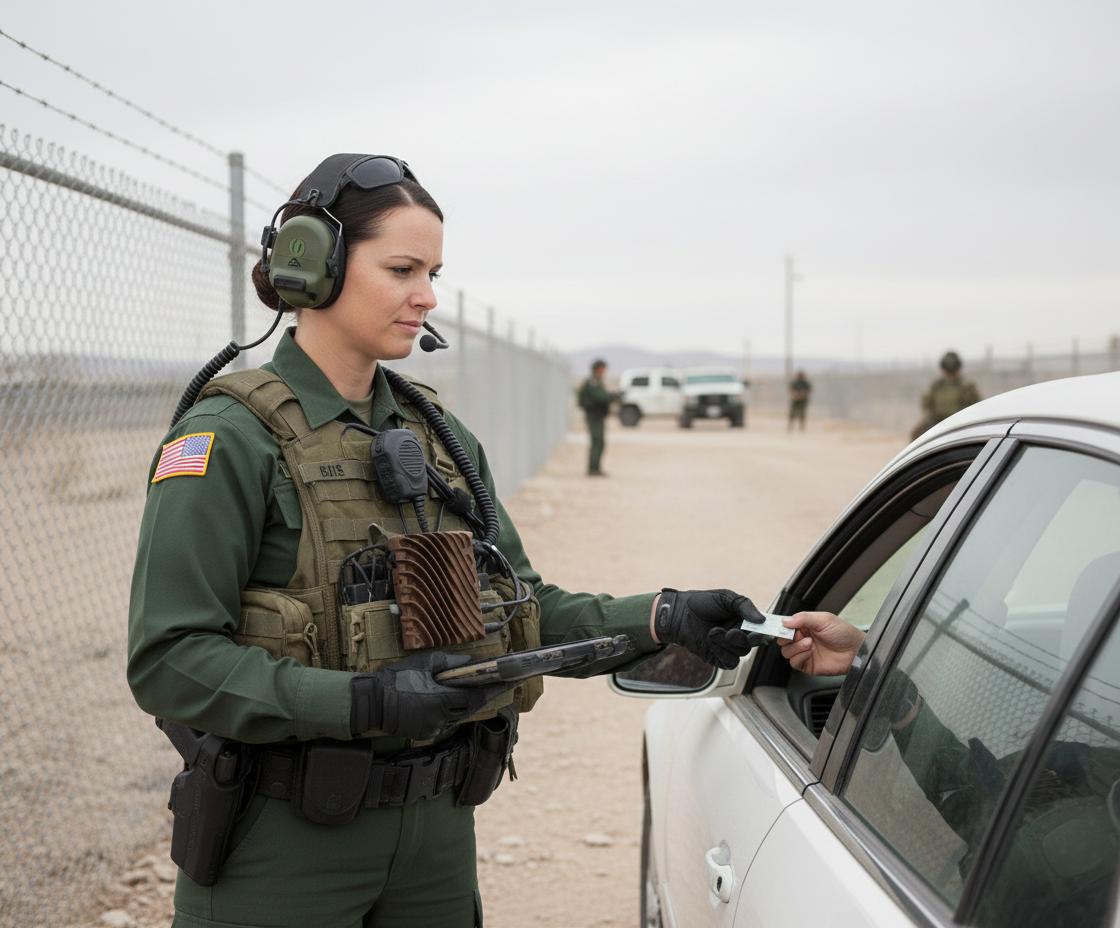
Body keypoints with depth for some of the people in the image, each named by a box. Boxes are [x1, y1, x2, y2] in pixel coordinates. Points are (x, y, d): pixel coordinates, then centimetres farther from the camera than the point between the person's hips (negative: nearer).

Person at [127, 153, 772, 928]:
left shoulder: (438, 434, 9)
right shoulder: (232, 437, -12)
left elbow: (525, 613, 10)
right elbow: (169, 660, -18)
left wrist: (663, 620, -5)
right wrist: (362, 703, -27)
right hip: (281, 840, -6)